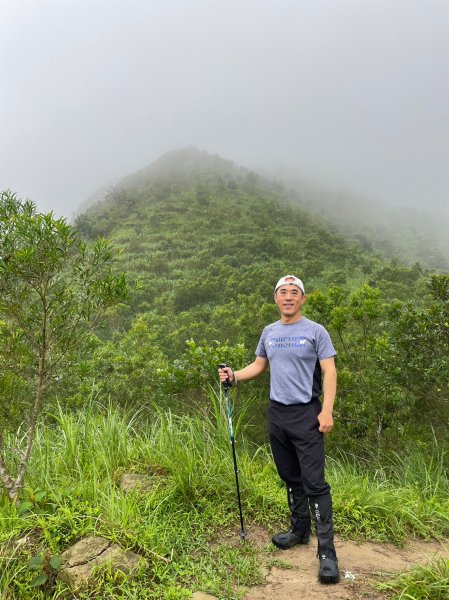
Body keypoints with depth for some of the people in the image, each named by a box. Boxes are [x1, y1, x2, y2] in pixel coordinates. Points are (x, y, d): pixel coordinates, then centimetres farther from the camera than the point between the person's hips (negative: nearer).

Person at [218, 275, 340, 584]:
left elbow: (329, 371, -9)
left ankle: (327, 551, 2)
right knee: (290, 478, 17)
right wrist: (234, 375, 0)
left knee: (314, 483, -6)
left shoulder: (315, 331, -5)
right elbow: (259, 365, 18)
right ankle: (299, 530, 32)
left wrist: (327, 411, -18)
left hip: (306, 415, -5)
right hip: (277, 414, 6)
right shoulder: (269, 332, 10)